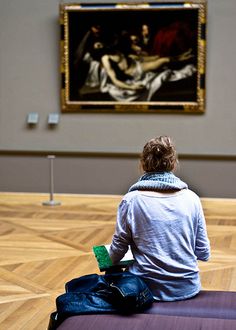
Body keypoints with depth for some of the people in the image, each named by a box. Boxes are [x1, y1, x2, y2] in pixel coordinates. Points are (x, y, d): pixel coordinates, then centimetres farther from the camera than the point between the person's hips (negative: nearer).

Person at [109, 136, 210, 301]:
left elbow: (118, 247, -2)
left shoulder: (131, 201, -11)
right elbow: (204, 253, 1)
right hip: (188, 289, 3)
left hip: (149, 288, -2)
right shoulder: (191, 198, -4)